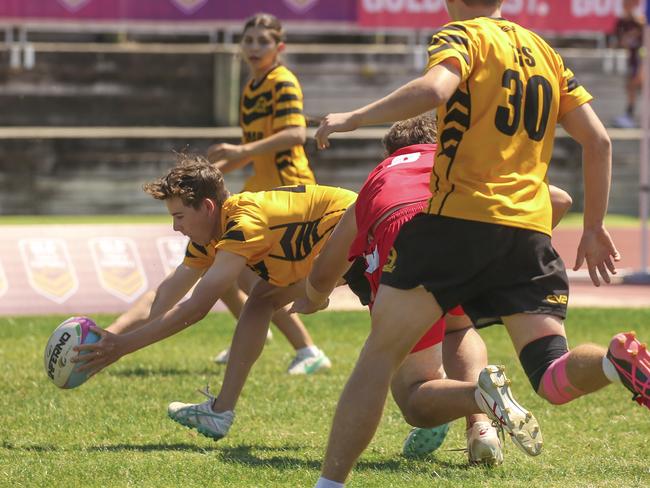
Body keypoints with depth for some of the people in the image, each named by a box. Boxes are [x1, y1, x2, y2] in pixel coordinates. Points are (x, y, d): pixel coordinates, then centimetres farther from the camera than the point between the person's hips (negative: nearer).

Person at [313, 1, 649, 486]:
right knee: (556, 380, 0)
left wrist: (353, 118, -11)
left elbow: (433, 88, -20)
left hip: (461, 215, -5)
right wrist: (594, 228, 21)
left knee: (381, 352, 3)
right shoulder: (547, 53, 20)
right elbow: (598, 141, 16)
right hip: (531, 229, 5)